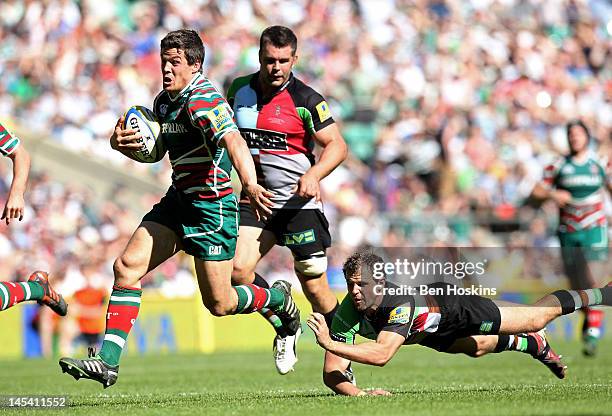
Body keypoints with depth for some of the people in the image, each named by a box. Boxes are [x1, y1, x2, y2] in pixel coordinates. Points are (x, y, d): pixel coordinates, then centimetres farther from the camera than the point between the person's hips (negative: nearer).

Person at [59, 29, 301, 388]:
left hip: (212, 207, -8)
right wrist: (120, 142, 0)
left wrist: (250, 186, -57)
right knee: (127, 266, -6)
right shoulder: (165, 101, 8)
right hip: (178, 200, 8)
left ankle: (279, 299, 30)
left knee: (219, 304, -1)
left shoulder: (203, 100, -21)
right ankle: (108, 361, -7)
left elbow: (234, 142, -39)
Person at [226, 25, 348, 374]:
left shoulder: (306, 100, -9)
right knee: (238, 269, -15)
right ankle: (286, 328, 9)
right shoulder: (240, 90, 5)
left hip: (299, 202, -4)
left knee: (314, 285, -5)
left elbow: (337, 145, -10)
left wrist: (314, 174, -26)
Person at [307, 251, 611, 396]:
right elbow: (332, 373, -35)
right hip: (428, 331, 5)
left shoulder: (401, 304, -48)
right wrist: (358, 393, -54)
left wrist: (329, 343, -68)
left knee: (537, 318, 14)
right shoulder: (346, 315, -34)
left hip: (452, 306, -5)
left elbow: (381, 354, -62)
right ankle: (532, 345, 61)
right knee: (478, 347, 32)